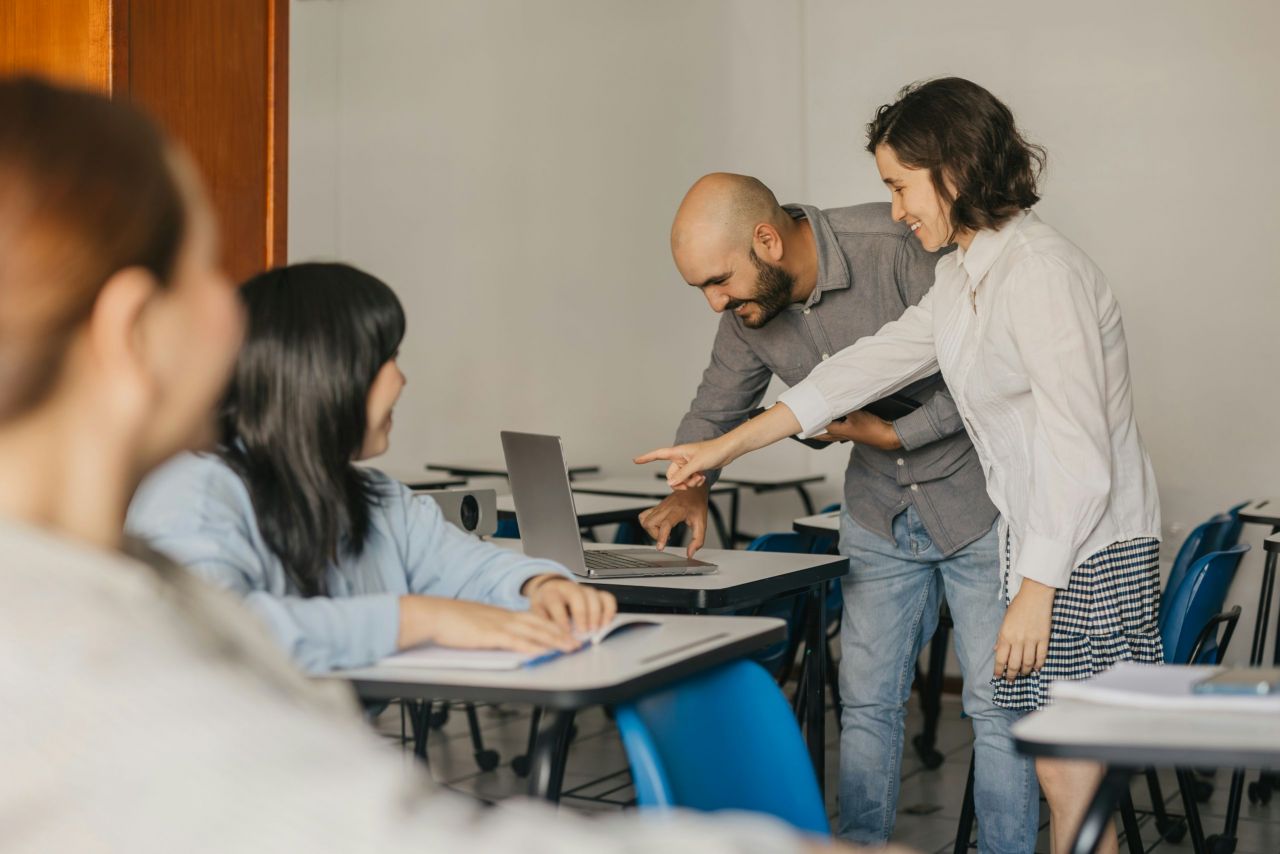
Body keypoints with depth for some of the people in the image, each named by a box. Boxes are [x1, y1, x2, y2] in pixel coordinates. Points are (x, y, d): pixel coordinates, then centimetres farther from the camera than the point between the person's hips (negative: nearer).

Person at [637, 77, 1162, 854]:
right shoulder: (964, 279, 14)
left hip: (1092, 554, -9)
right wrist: (726, 447, 19)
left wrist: (1035, 589, -21)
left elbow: (1080, 452, -21)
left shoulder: (1041, 272, -17)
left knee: (1073, 778, -7)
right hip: (1037, 537, 9)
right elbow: (871, 365, 19)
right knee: (1055, 772, 10)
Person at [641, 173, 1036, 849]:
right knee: (866, 703, 7)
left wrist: (890, 435, -21)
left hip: (976, 497, -5)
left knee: (998, 704, -1)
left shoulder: (898, 246, -26)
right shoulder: (746, 312, -6)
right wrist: (690, 487, -7)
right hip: (879, 517, 6)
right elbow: (715, 409, 10)